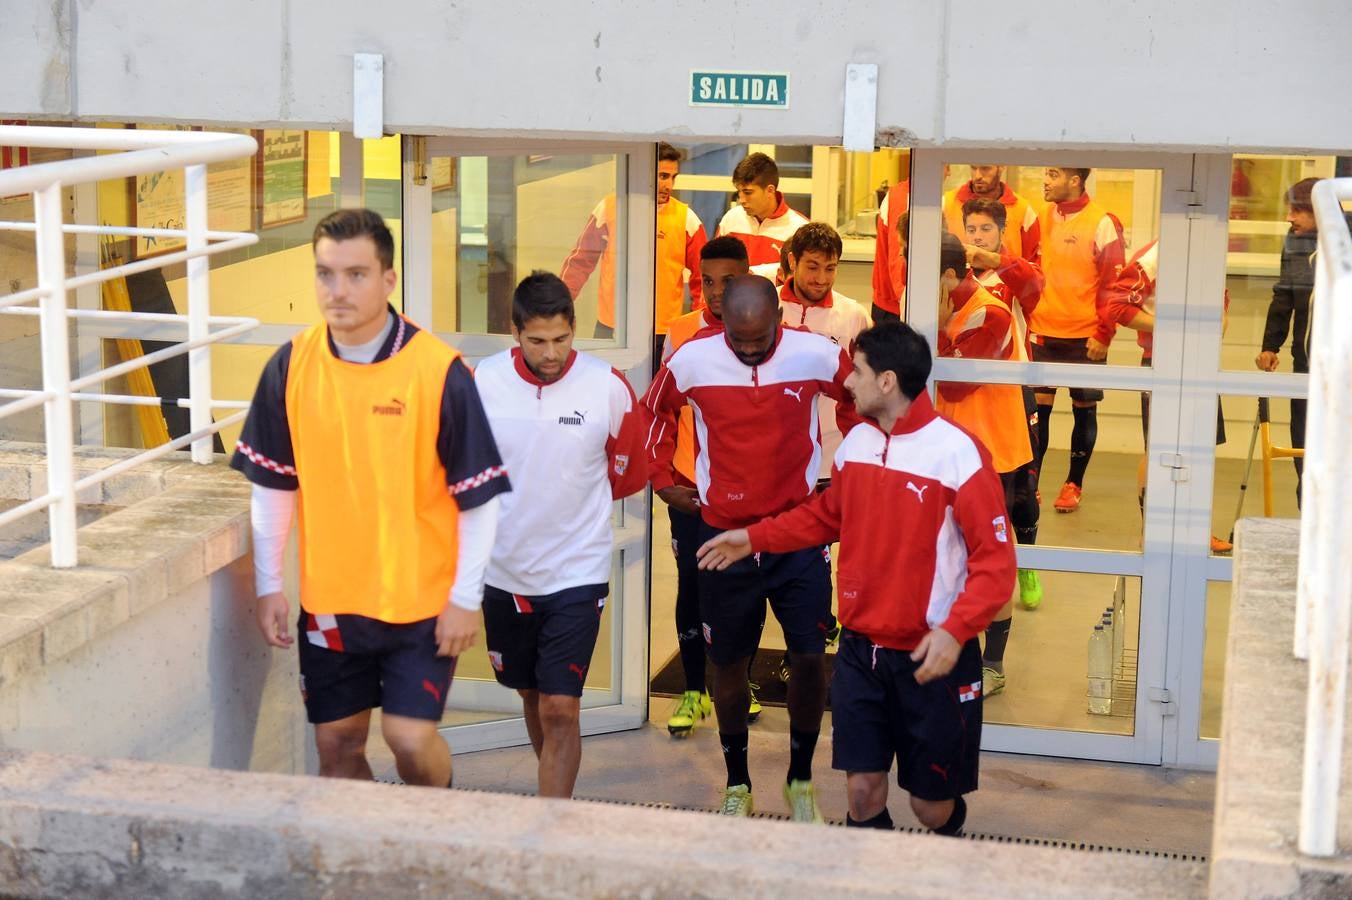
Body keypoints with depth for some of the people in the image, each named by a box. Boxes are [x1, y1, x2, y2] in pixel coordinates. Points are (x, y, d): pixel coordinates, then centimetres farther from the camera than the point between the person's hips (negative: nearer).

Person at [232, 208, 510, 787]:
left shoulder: (438, 370, -13)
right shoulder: (290, 367, -3)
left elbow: (478, 495, -8)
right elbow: (271, 485, 8)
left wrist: (465, 598, -9)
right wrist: (268, 586, 6)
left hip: (422, 599, -3)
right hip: (328, 600, 4)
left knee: (411, 739, -8)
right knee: (337, 746, 9)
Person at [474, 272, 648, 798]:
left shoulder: (608, 388, -11)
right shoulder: (480, 384, -9)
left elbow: (628, 473, 6)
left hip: (578, 574, -3)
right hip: (504, 572, 3)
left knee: (561, 710, -7)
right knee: (532, 696, 19)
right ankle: (559, 798, 40)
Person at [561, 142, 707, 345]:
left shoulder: (685, 218, 0)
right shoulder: (609, 208, 1)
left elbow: (702, 277, 5)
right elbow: (580, 260, 8)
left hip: (663, 334, -1)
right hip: (610, 328, 1)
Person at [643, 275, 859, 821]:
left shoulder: (816, 355, -11)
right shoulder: (692, 360, -10)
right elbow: (654, 413, 10)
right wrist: (662, 478, 7)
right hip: (723, 534, 1)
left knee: (810, 656, -1)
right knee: (728, 661, 9)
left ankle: (800, 780, 19)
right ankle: (737, 783, 26)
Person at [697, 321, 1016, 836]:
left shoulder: (957, 453, -16)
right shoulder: (856, 442, 5)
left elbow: (995, 561, -17)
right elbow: (828, 515, 23)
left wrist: (955, 631, -28)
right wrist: (755, 538, 19)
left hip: (931, 658, -5)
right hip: (860, 651, 5)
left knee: (933, 808, 6)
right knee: (863, 792, 4)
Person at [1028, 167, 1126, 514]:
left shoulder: (1102, 223, -8)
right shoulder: (1042, 218, 7)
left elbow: (1114, 283, -8)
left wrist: (1103, 335, -10)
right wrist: (1027, 322, 8)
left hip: (1085, 337, -3)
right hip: (1042, 332, 4)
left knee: (1084, 410, 6)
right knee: (1037, 407, 0)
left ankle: (1074, 484, 17)